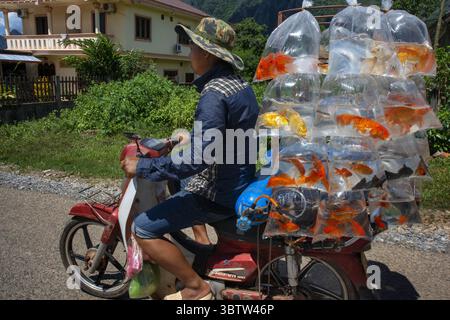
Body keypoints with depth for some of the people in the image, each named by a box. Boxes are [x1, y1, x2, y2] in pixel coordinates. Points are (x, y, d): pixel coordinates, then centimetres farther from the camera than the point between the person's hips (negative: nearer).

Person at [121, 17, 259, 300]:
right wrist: (191, 138, 23)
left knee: (143, 228, -7)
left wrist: (142, 167, -20)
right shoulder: (241, 85, 6)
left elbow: (196, 160, -29)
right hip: (240, 182, 10)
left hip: (219, 194, -10)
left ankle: (197, 287, 3)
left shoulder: (214, 94, -24)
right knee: (176, 188, 34)